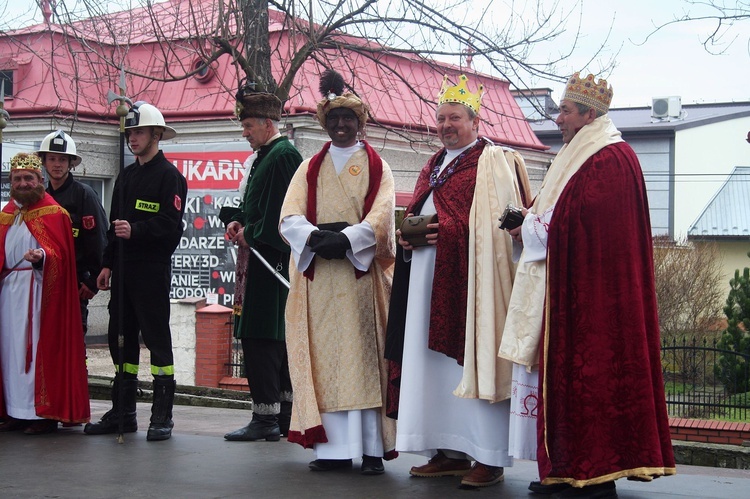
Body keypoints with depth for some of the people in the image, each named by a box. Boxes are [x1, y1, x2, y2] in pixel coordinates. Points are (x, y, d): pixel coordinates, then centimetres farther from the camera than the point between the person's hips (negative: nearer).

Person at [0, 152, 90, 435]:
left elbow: (59, 253, -10)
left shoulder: (53, 213, -3)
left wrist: (42, 257, -29)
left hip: (39, 290, -6)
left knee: (40, 349, -7)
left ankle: (44, 413, -4)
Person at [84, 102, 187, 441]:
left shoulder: (169, 176, -5)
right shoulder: (125, 177, 19)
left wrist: (135, 230, -25)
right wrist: (108, 264, 14)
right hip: (123, 270, 8)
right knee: (120, 337, 9)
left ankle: (162, 416, 1)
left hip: (153, 270, -8)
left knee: (156, 337, -4)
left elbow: (171, 225, -14)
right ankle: (122, 413, 18)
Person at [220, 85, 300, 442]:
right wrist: (238, 222, 9)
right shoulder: (260, 158, 18)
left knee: (261, 338, -9)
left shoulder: (283, 156, -13)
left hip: (271, 260, -10)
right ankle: (284, 414, 18)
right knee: (278, 338, 12)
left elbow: (282, 209, -19)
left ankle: (266, 418, -6)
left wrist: (250, 234, -10)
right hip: (257, 259, 10)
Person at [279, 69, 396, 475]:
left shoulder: (377, 167, 10)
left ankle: (372, 448, -5)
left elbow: (380, 217, -4)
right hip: (317, 273, 2)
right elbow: (290, 217, 2)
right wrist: (316, 237, -18)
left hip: (362, 270, -2)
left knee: (364, 355, -6)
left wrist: (344, 240, -20)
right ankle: (334, 448, -2)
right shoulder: (310, 168, 16)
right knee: (324, 357, -3)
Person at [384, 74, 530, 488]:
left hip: (469, 278, -8)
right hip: (428, 281, 8)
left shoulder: (495, 162, -2)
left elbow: (498, 221, -12)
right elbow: (417, 215, 27)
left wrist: (447, 231, -19)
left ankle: (490, 458, -4)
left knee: (472, 358, -9)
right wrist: (407, 234, 5)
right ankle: (449, 452, 12)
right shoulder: (433, 167, 21)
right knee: (435, 362, 6)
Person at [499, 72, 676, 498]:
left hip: (596, 288, -10)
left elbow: (578, 220, -20)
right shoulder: (582, 156, 20)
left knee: (592, 372, -8)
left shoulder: (611, 158, -12)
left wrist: (532, 229, -6)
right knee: (575, 373, 9)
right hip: (575, 284, 10)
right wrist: (533, 222, 4)